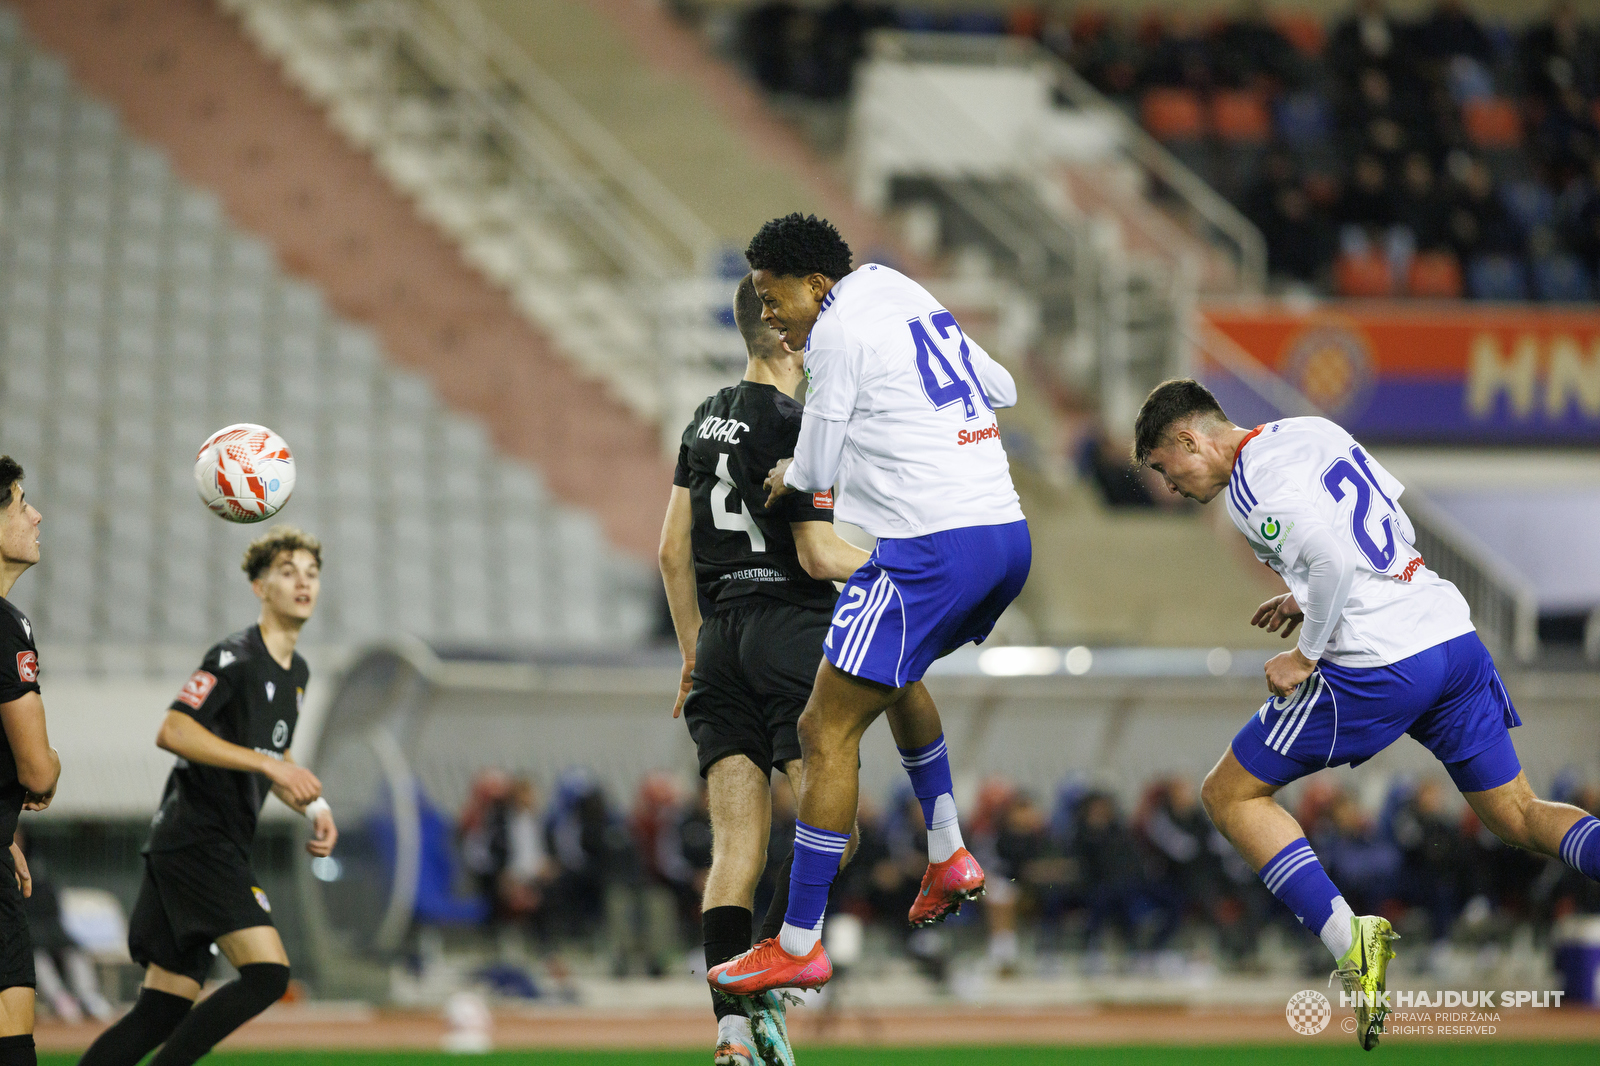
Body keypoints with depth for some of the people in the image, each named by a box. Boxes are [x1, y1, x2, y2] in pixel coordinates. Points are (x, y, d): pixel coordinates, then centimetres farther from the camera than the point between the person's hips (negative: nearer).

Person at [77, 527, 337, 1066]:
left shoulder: (296, 671, 18)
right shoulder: (235, 657, -11)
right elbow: (173, 731, -21)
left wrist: (315, 808, 13)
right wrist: (270, 763, -24)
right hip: (196, 836, -9)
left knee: (163, 1010, 5)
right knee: (267, 973, -19)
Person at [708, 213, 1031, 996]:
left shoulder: (838, 330, -6)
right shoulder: (917, 306, 18)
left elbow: (817, 470, -1)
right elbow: (1002, 389, 33)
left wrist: (788, 478, 21)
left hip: (934, 547, -9)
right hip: (1009, 531, 9)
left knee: (828, 732, -4)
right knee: (895, 673, 34)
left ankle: (799, 945, -4)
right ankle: (949, 855, 30)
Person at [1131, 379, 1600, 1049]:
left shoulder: (1250, 484, -9)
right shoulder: (1313, 433, 17)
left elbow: (1333, 560, -21)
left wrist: (1305, 656, -9)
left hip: (1378, 667, -8)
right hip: (1456, 638, 8)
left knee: (1230, 795, 5)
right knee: (1520, 817, 17)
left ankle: (1349, 943, -12)